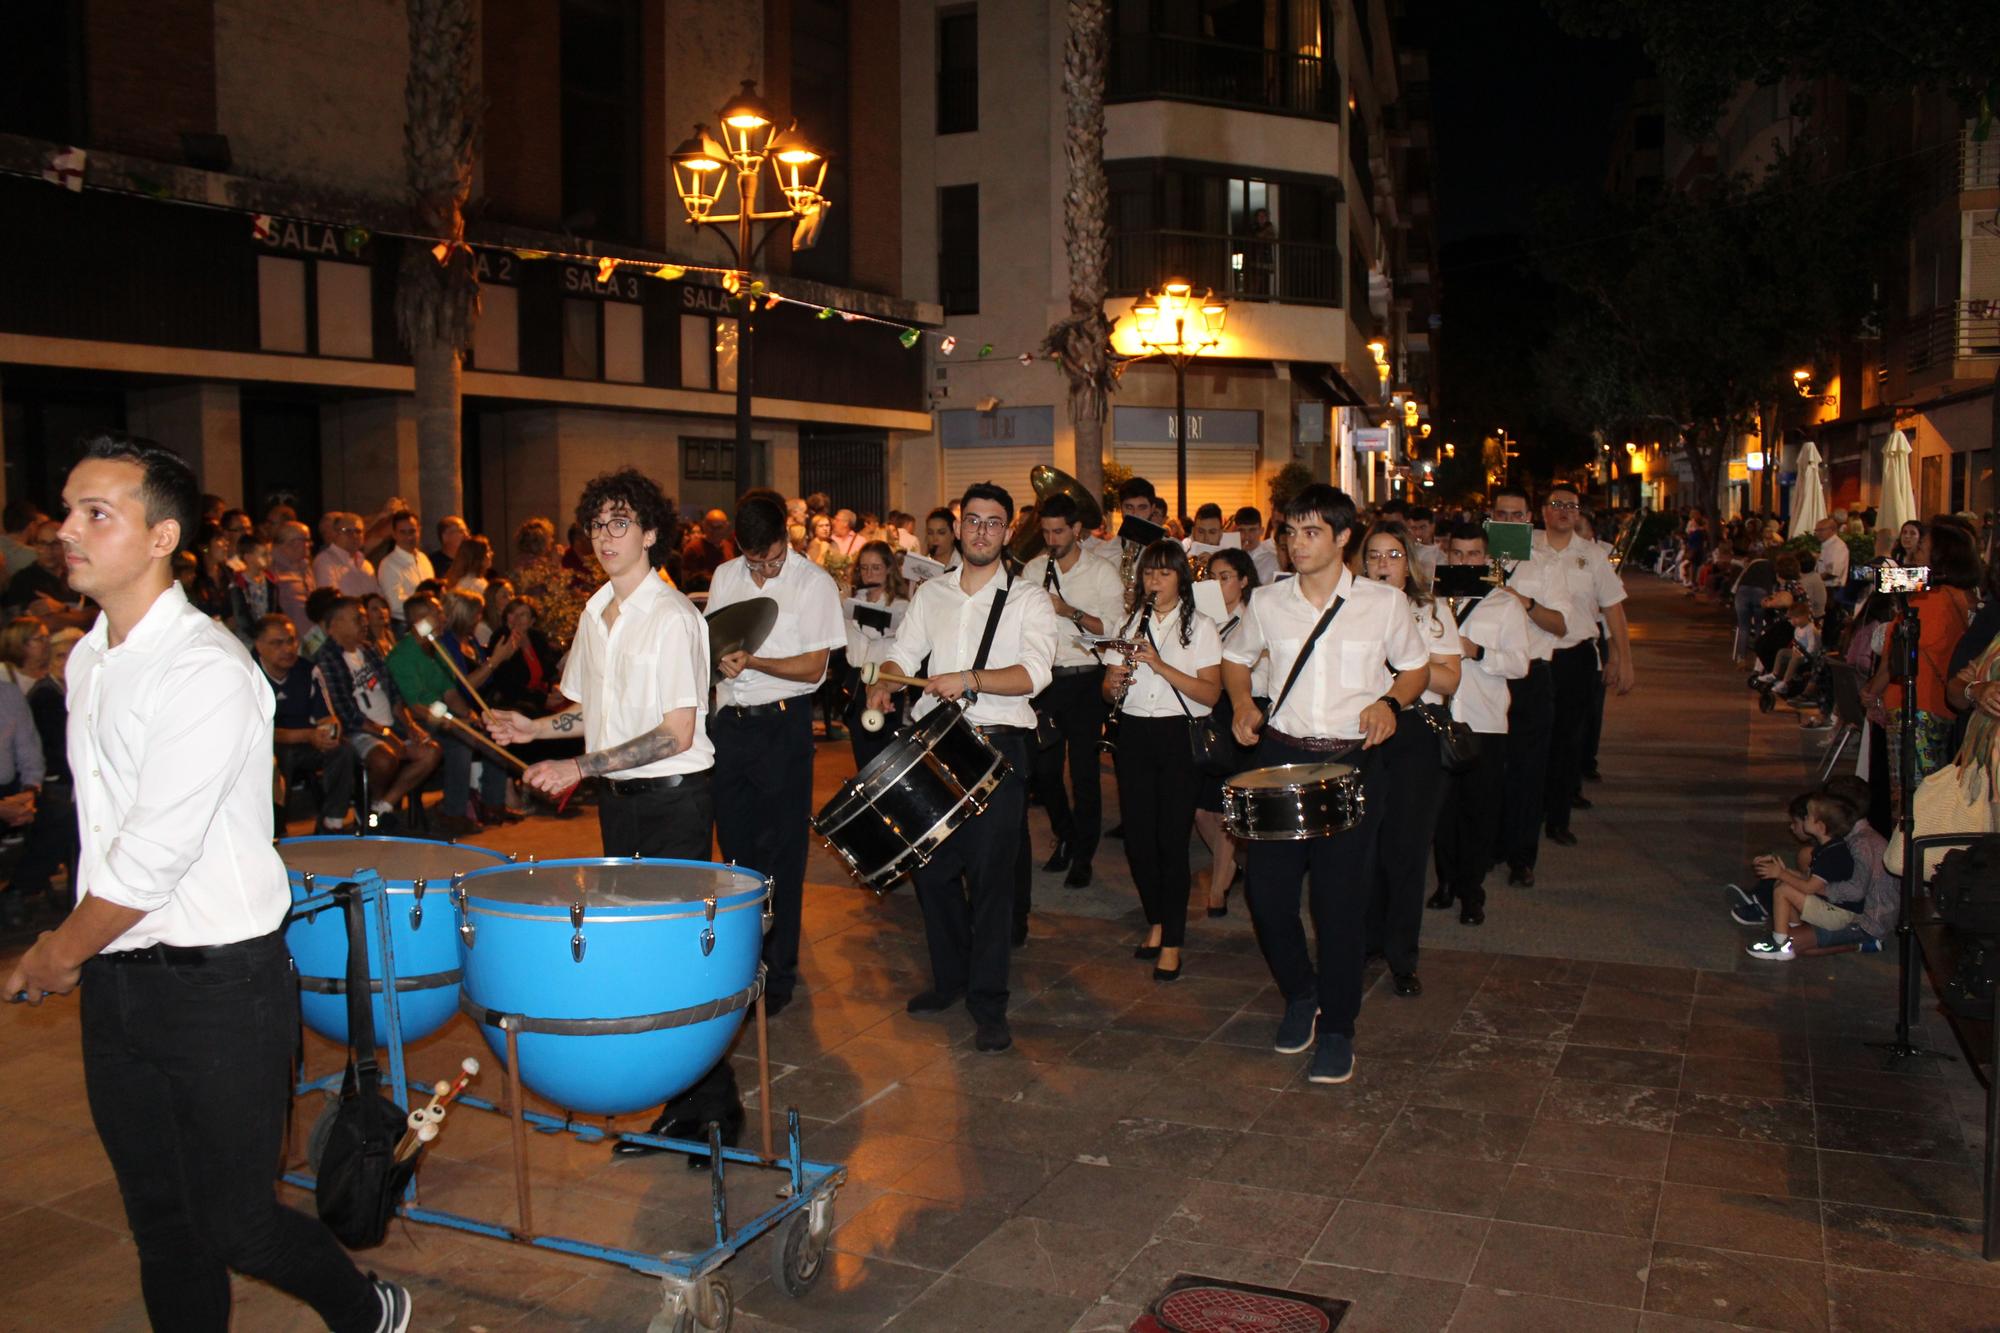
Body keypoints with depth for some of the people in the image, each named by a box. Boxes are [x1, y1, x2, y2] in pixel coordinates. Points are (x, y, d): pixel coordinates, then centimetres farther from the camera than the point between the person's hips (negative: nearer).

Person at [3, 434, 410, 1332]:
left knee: (234, 1224, 3)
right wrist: (74, 945, 6)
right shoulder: (87, 660, 9)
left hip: (216, 984, -7)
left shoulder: (207, 671, -19)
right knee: (159, 1223, 16)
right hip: (116, 979, 8)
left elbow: (156, 856, -19)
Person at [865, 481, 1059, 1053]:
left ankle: (988, 1004, 4)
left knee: (989, 871, -6)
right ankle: (950, 978, 28)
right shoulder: (931, 594, 15)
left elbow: (1033, 673, -13)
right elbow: (902, 654, 14)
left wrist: (969, 679, -26)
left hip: (998, 747, -4)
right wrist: (884, 683, -9)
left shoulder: (1028, 599, 1)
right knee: (931, 866, 8)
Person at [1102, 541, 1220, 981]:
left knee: (1172, 839, -4)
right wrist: (1115, 685, -10)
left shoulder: (1200, 627, 1)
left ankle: (1172, 941, 5)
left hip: (1179, 736, -4)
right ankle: (1155, 922, 25)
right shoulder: (1129, 623, 13)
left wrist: (1161, 666, -19)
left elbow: (1211, 693, -9)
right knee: (1137, 836, 4)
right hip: (1134, 735, 4)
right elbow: (1108, 689, 14)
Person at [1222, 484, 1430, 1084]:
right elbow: (1235, 657, 21)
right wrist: (1243, 702, 2)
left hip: (1352, 762, -2)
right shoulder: (1267, 603, 5)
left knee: (1340, 901, -1)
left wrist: (1389, 702, -9)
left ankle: (1337, 1028, 16)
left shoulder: (1384, 602, -1)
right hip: (1280, 754, 2)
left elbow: (1416, 669, 11)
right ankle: (1299, 995, 29)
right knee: (1266, 891, 1)